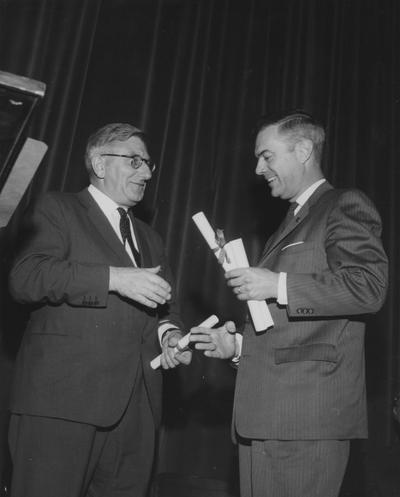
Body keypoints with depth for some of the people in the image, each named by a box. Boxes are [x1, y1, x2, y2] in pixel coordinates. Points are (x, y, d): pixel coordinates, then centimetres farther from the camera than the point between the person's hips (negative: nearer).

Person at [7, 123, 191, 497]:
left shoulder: (149, 238, 26)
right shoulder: (57, 209, 5)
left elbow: (166, 304, 25)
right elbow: (24, 277, -10)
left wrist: (169, 332, 2)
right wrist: (114, 277, -18)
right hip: (63, 398, -5)